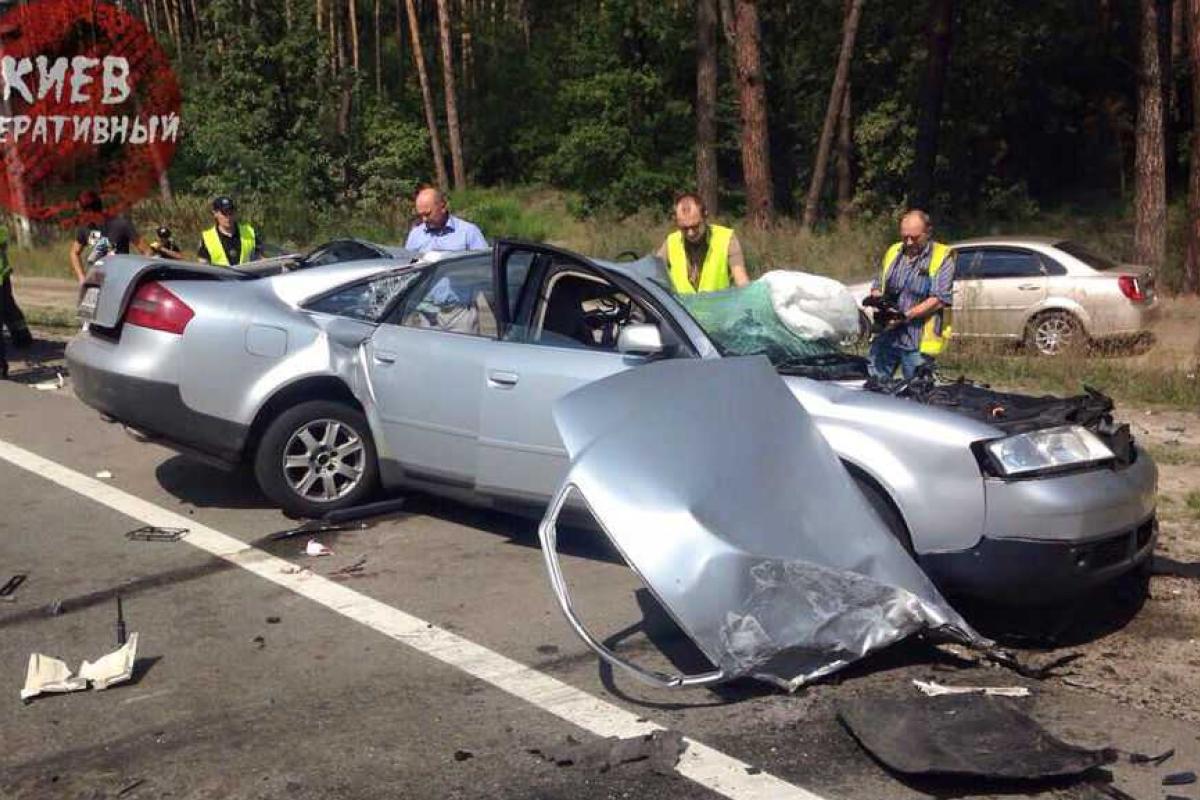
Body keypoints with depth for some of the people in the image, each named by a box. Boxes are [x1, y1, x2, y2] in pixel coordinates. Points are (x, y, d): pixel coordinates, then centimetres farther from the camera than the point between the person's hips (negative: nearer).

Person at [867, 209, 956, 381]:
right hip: (886, 337, 5)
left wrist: (905, 316, -20)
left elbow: (939, 300, -14)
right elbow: (877, 285, 21)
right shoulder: (893, 252, 13)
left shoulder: (942, 258, -4)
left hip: (918, 343, -5)